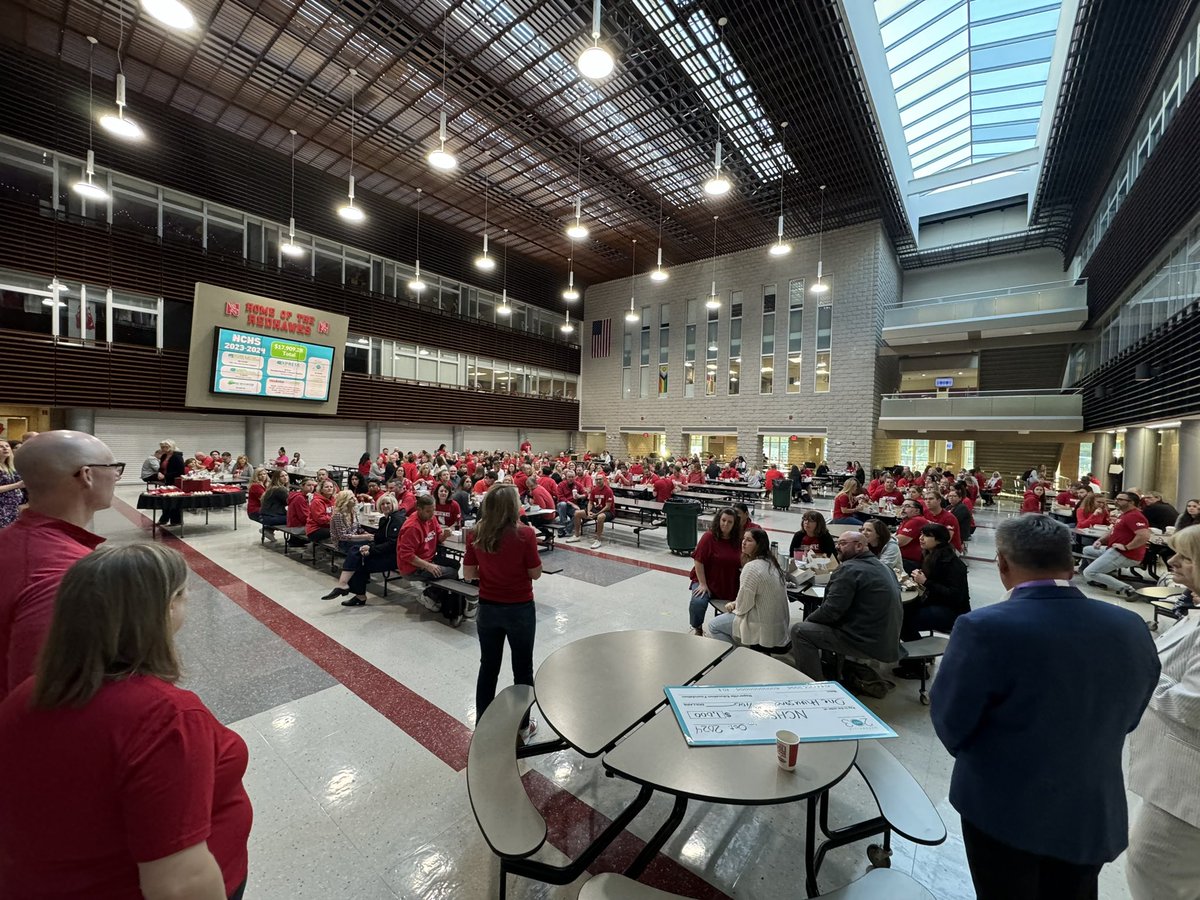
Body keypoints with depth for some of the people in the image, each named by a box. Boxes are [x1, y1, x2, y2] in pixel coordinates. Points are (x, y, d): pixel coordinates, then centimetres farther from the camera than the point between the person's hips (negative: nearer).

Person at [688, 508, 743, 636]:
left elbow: (741, 565, 16)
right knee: (698, 602, -28)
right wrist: (703, 584, -15)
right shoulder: (709, 537, -11)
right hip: (706, 581, -4)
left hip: (729, 585, 5)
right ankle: (696, 628, 4)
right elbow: (698, 561, -13)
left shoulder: (737, 541, 3)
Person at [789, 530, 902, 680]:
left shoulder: (849, 569, -17)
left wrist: (808, 620, -1)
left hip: (868, 643, -10)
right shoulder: (883, 567, 12)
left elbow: (831, 611, -21)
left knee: (799, 630, -6)